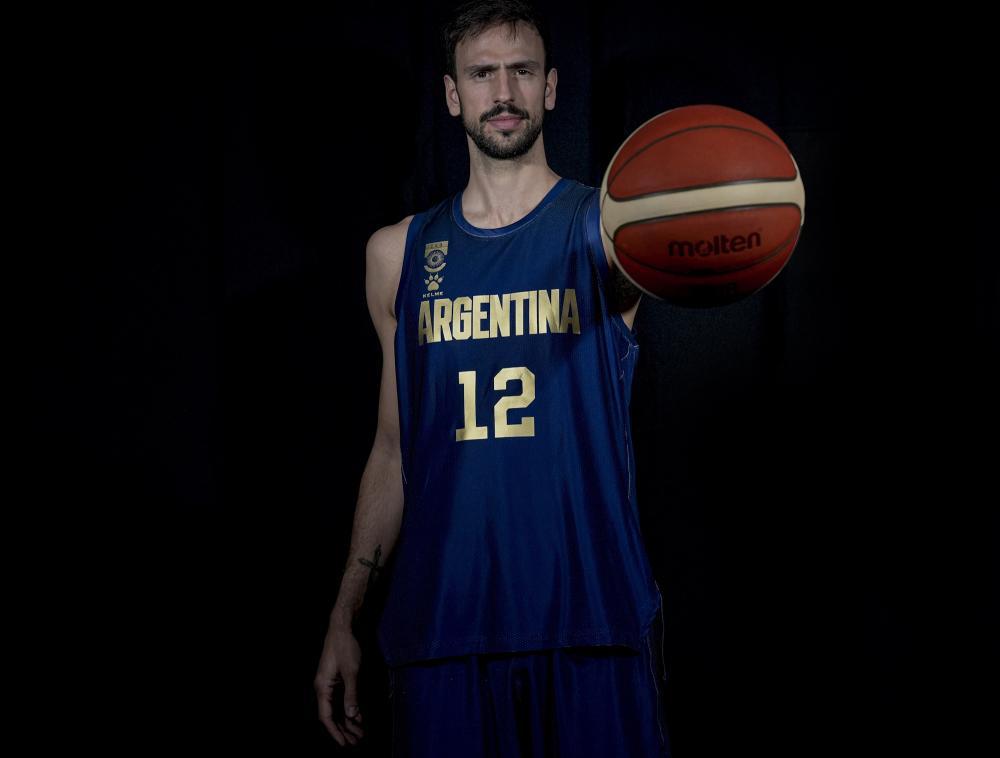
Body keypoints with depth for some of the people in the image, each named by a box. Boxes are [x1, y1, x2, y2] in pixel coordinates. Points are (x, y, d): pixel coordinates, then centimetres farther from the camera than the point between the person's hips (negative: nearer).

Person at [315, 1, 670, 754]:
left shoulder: (604, 227, 1)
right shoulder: (400, 254, 10)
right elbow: (395, 449, 15)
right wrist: (343, 615, 11)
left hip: (590, 614, -2)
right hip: (443, 619, 2)